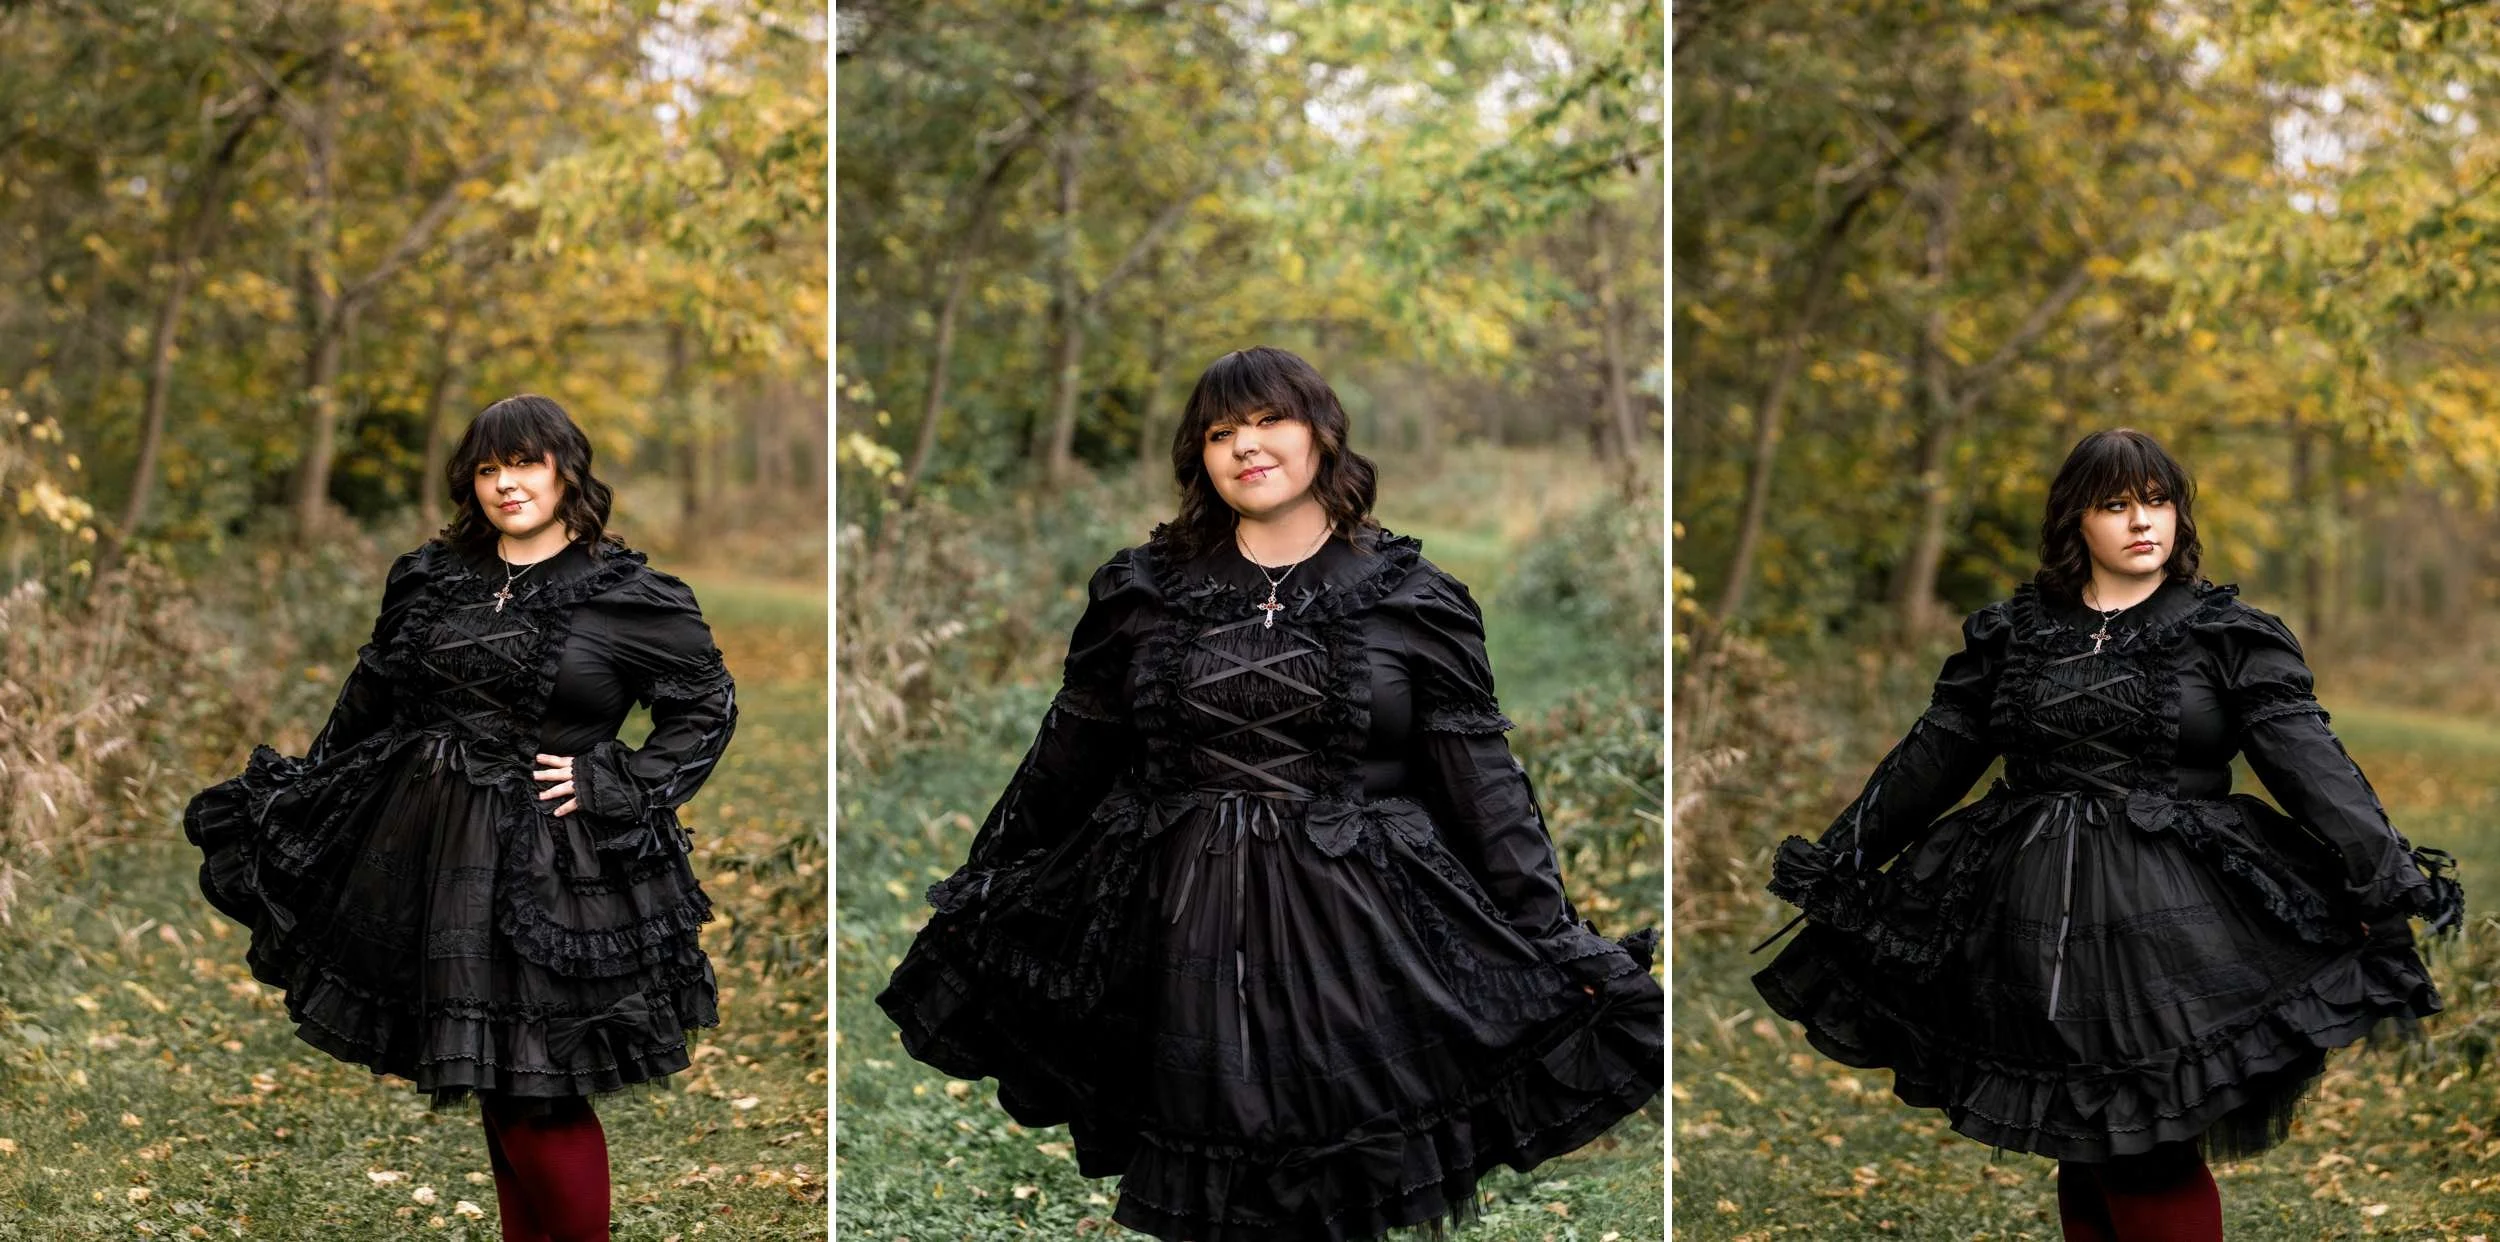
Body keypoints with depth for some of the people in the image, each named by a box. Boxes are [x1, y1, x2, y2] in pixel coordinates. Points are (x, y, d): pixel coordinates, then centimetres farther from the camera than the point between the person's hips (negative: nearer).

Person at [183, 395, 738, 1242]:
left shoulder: (627, 598, -6)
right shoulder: (432, 578, 7)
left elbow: (709, 707, 0)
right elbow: (369, 698, 17)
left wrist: (613, 790, -8)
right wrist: (302, 797, 20)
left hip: (545, 864, -5)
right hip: (427, 841, 5)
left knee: (538, 1099, -5)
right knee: (490, 1084, 12)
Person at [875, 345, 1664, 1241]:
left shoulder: (1409, 598, 2)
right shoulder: (1143, 591, 6)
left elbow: (1482, 780, 0)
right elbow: (1066, 755, 14)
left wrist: (1554, 942, -4)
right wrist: (982, 891, 17)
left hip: (1360, 929, -1)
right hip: (1178, 932, 2)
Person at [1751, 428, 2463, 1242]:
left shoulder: (2226, 634, 2)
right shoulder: (2012, 631, 10)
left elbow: (2307, 756, -7)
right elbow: (1934, 756, 12)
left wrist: (2387, 874, -18)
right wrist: (1839, 859, 11)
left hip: (2169, 923, -3)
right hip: (2038, 924, 3)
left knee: (2152, 1163, -7)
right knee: (2079, 1151, 9)